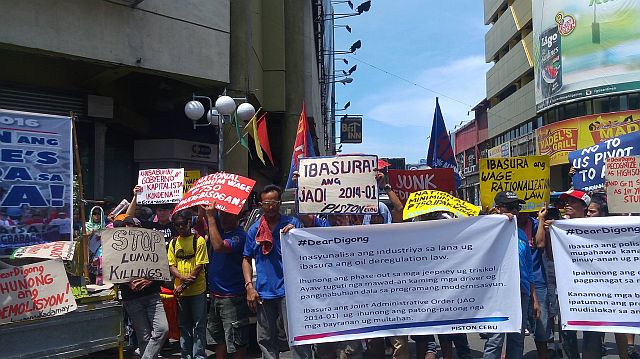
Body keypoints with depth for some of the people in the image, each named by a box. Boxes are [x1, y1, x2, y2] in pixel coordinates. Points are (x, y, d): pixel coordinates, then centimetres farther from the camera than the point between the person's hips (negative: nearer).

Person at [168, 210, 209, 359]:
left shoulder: (199, 240, -6)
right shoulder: (173, 243, 7)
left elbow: (199, 266, -11)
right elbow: (171, 266, 5)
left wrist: (184, 285, -14)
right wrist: (183, 277, -15)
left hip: (197, 290, -4)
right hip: (180, 291, 4)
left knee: (199, 325, 3)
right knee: (184, 325, 14)